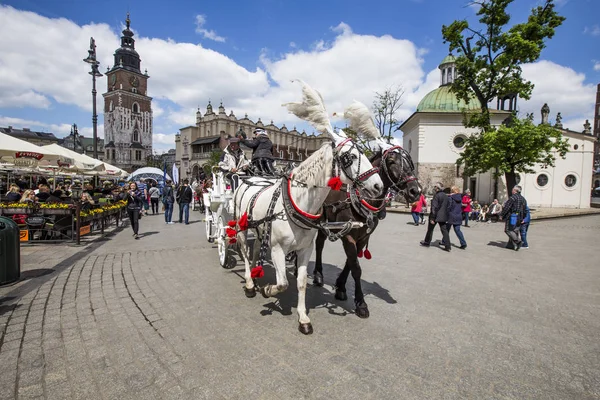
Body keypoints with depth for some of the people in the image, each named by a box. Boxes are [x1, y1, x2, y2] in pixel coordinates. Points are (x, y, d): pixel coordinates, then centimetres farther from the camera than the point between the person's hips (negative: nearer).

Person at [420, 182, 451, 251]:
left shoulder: (437, 195, -16)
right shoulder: (445, 196, 8)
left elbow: (434, 207, -19)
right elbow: (447, 206, 13)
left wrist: (432, 218, -18)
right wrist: (445, 215, 20)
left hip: (436, 215, -6)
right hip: (443, 216, 7)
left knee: (430, 229, 11)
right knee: (444, 230, 5)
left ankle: (427, 242, 25)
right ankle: (447, 246, 0)